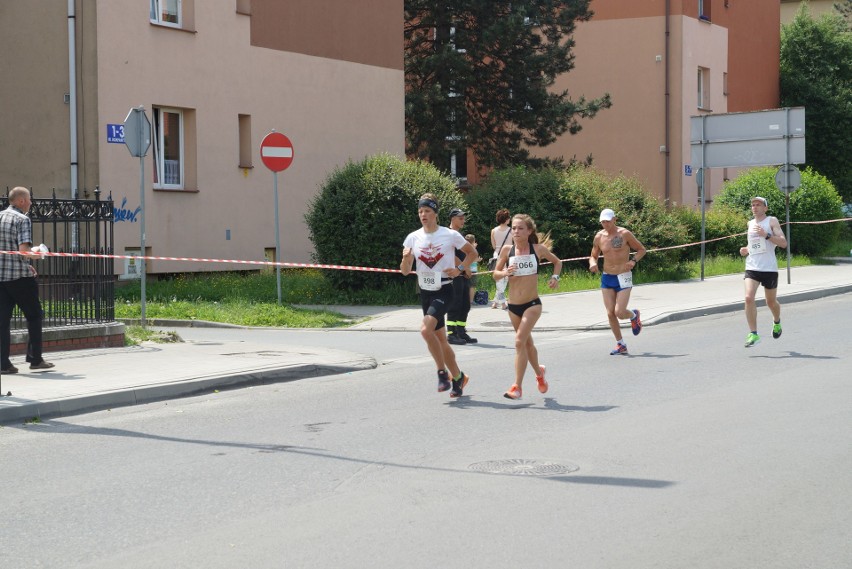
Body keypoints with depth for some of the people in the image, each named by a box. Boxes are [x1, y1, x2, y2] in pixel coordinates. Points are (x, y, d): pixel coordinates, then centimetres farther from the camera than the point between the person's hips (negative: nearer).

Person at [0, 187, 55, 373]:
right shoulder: (22, 219, -10)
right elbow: (24, 250, -20)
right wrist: (37, 253, 1)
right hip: (19, 276, -6)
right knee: (34, 316, 9)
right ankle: (35, 359, 11)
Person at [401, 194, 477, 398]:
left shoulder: (450, 235, -7)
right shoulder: (413, 238, 3)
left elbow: (472, 253, 6)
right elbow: (405, 271, 3)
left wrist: (459, 269, -8)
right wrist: (406, 258, -17)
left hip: (444, 290, -5)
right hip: (425, 292, 5)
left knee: (426, 329, -25)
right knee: (440, 339, 10)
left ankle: (442, 372, -9)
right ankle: (458, 377, 28)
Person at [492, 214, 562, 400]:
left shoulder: (538, 249, -5)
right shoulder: (507, 250, -1)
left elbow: (557, 262, 13)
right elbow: (495, 274, 5)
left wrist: (555, 276, -4)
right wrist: (505, 273, -16)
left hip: (532, 304, -4)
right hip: (514, 306, 4)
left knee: (520, 341, -19)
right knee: (527, 342, 20)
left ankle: (517, 387, -16)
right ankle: (539, 372, 47)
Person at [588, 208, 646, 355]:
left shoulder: (624, 234, -8)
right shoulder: (599, 237, 3)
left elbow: (642, 249, 2)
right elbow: (593, 256, 14)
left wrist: (633, 261, -17)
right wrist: (593, 263, -10)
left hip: (623, 278, -4)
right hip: (607, 278, 4)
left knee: (619, 312, -13)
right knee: (610, 313, -1)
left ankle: (634, 316, 24)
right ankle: (620, 345, 12)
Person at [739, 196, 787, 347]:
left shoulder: (772, 221, -2)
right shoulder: (750, 223, 14)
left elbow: (783, 243, -11)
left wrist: (766, 235, -23)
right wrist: (746, 251, 7)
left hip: (769, 268, -3)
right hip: (752, 268, 3)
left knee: (771, 302, 11)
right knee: (749, 298, -18)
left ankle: (777, 322, 45)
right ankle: (753, 334, -15)